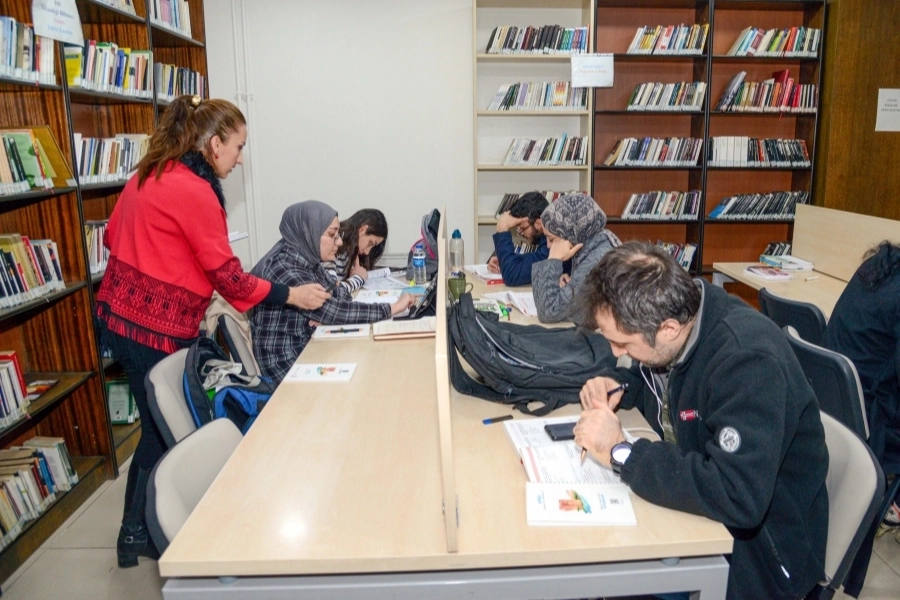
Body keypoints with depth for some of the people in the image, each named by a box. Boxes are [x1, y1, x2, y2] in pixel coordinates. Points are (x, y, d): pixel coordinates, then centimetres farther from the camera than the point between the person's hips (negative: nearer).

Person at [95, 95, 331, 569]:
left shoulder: (150, 174, 8)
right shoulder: (194, 191, -19)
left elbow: (114, 235, 16)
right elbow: (226, 274, -17)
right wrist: (291, 295, -9)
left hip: (119, 313, 9)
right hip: (154, 329, -9)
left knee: (162, 423, 19)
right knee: (164, 431, 7)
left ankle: (140, 526, 33)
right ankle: (138, 535, 25)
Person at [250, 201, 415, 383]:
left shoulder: (307, 259, 3)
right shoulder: (282, 270, -23)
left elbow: (342, 294, 4)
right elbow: (333, 310, -26)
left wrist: (324, 314, -18)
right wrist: (393, 308, -20)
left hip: (308, 348, 7)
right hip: (285, 362, -7)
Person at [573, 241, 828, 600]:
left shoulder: (747, 359, -30)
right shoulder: (668, 314, -8)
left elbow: (737, 497, -38)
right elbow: (652, 378, 14)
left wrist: (620, 453, -31)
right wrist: (617, 384, -9)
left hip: (758, 545, -7)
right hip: (695, 503, 7)